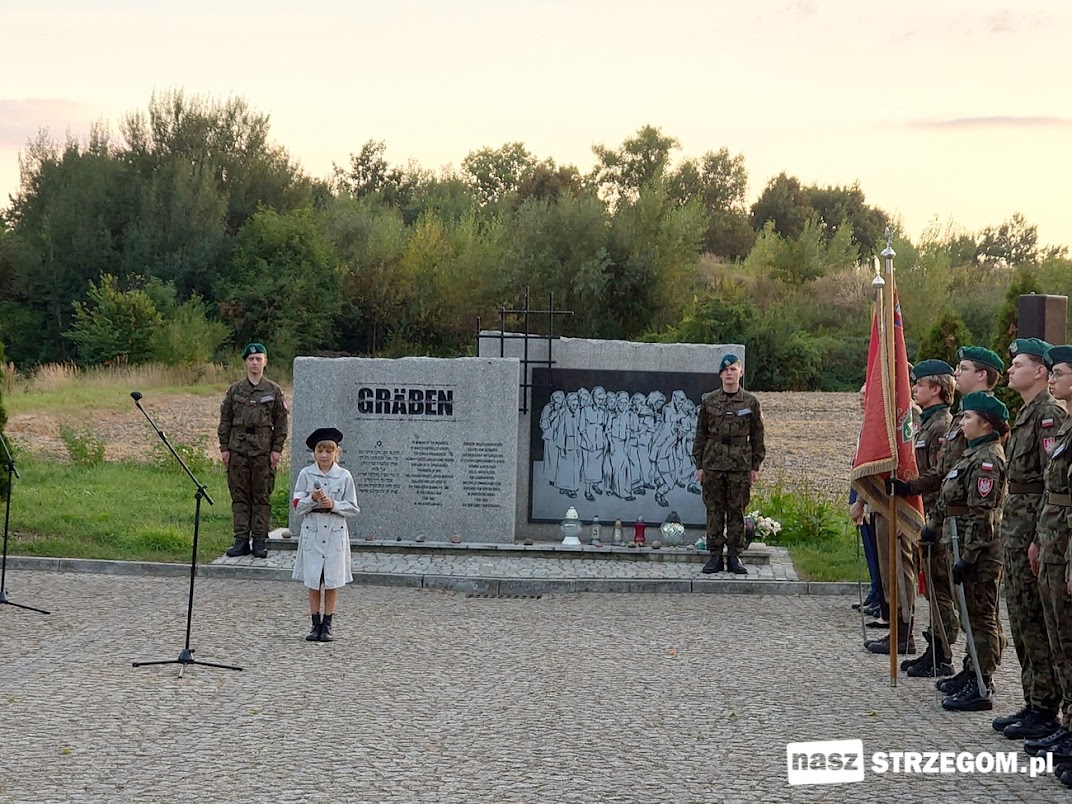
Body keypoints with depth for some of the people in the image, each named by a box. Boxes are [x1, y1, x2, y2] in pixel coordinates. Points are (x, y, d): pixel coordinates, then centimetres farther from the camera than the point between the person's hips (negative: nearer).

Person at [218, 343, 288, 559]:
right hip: (238, 449, 2)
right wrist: (224, 447, 2)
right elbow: (225, 420, 10)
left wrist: (277, 449, -4)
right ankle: (241, 540, 7)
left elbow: (281, 422, 5)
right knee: (240, 496, 3)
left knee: (262, 496, 0)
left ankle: (260, 541, 4)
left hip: (263, 450, -2)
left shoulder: (274, 391, 5)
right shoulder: (234, 390, 9)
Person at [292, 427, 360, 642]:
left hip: (335, 534, 0)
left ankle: (327, 625, 12)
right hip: (312, 533, 0)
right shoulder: (306, 475, 0)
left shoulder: (344, 477, -1)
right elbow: (297, 506, 0)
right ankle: (315, 624, 13)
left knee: (332, 582, 3)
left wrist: (333, 505, -15)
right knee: (312, 582, 4)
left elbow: (353, 509, 0)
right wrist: (313, 499, -18)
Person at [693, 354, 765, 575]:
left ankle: (735, 556, 8)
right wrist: (699, 465, 4)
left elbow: (757, 436, 7)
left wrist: (755, 466, 3)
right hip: (713, 462, 1)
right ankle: (715, 556, 7)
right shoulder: (709, 400, 5)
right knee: (714, 510, 2)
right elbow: (701, 434, 8)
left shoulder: (750, 402, 4)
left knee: (737, 511, 2)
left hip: (740, 464, -1)